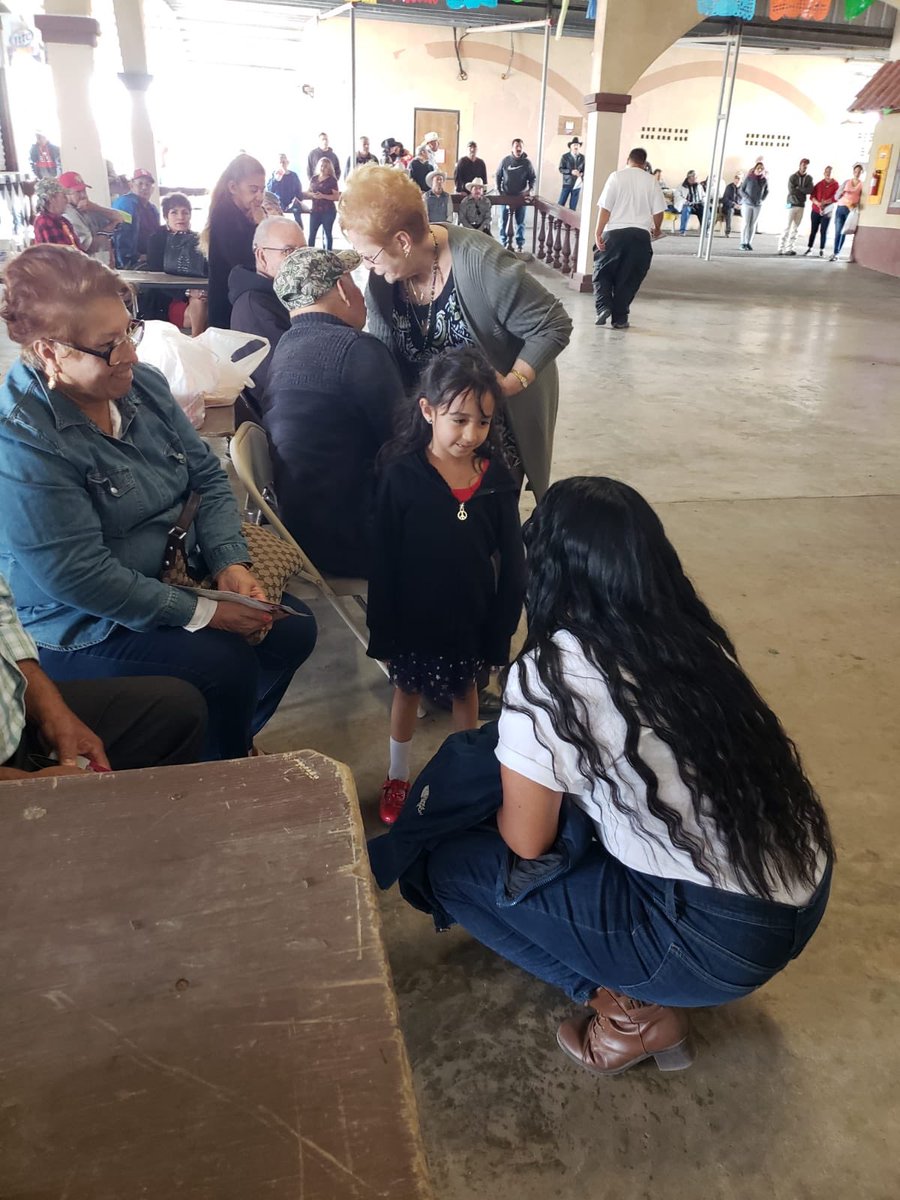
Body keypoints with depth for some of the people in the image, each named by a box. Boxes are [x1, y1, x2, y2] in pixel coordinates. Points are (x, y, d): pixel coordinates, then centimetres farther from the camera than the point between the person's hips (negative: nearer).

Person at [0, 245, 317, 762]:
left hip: (174, 573, 8)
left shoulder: (142, 384, -2)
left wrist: (231, 563, -13)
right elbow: (77, 575, -26)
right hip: (80, 625, -7)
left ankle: (233, 743, 27)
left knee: (294, 629, 1)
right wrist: (203, 613, -24)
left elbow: (208, 475, 4)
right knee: (228, 668, -23)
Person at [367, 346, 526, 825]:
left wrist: (502, 631, -3)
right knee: (407, 692, 19)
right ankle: (398, 776, 42)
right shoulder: (401, 475, -18)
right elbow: (383, 563, -12)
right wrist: (382, 634, -9)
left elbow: (511, 561, -4)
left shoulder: (496, 478, -11)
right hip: (414, 619, -1)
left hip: (472, 619, 2)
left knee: (465, 691, 21)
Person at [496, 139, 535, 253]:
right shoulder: (505, 160, 0)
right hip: (506, 195, 1)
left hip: (521, 196, 0)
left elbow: (532, 178, 4)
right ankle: (504, 243, 13)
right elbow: (498, 176, 6)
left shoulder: (527, 162, -1)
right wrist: (499, 190, -1)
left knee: (520, 222, 4)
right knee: (504, 221, 4)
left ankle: (520, 244, 11)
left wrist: (529, 189, -11)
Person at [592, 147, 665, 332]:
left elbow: (605, 208, -7)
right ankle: (620, 318, 8)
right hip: (640, 234, 2)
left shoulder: (616, 177, 0)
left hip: (615, 232, -2)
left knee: (602, 272, 12)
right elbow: (658, 210, 6)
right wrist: (657, 229, 24)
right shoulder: (651, 181, 6)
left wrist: (598, 232, -3)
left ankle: (603, 306, -7)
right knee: (629, 278, 8)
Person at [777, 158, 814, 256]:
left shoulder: (809, 178, 7)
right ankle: (781, 247, -8)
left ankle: (789, 248, 3)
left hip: (802, 205, 4)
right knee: (787, 227, -9)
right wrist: (803, 191, -11)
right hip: (792, 204, -4)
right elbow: (791, 191, -11)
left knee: (795, 228, 3)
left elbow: (810, 190, -5)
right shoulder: (793, 177, -3)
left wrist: (798, 188, -10)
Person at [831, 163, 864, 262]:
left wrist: (856, 206, -16)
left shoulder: (862, 184, 6)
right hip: (840, 208, 2)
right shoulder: (846, 182, 12)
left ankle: (837, 254, -2)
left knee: (843, 232, -4)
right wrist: (841, 192, -11)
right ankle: (836, 253, -5)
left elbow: (862, 199, 2)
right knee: (837, 232, -5)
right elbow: (836, 197, 9)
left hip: (851, 210, -2)